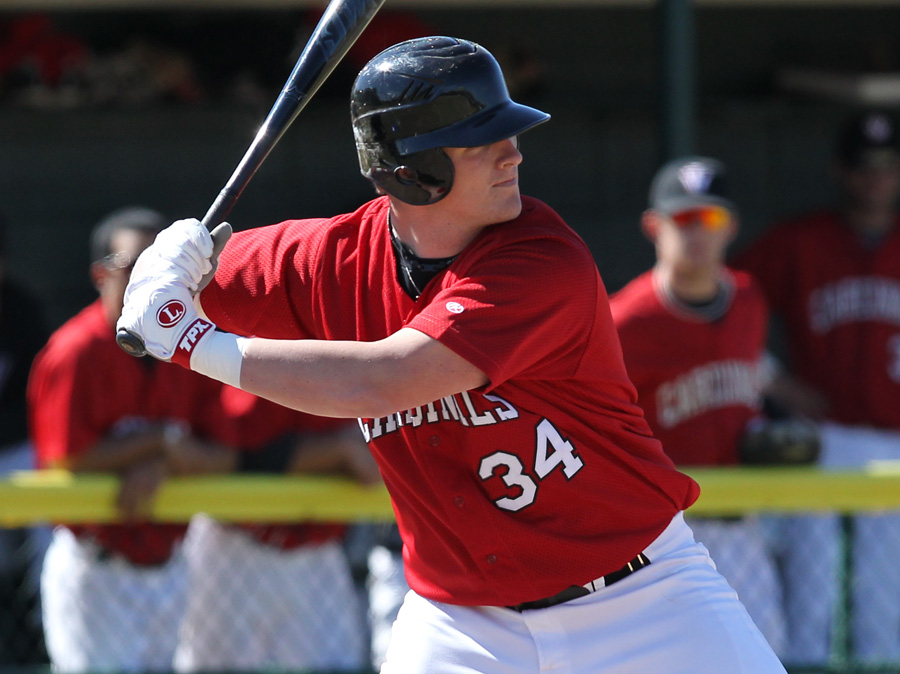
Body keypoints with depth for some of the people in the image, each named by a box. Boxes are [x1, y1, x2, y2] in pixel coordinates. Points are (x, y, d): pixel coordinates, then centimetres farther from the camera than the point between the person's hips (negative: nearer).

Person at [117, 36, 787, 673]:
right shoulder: (336, 257, -7)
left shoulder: (545, 260, -23)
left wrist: (195, 344, -26)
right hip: (464, 616, 3)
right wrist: (176, 261, -17)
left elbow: (379, 383, -31)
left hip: (643, 595, -3)